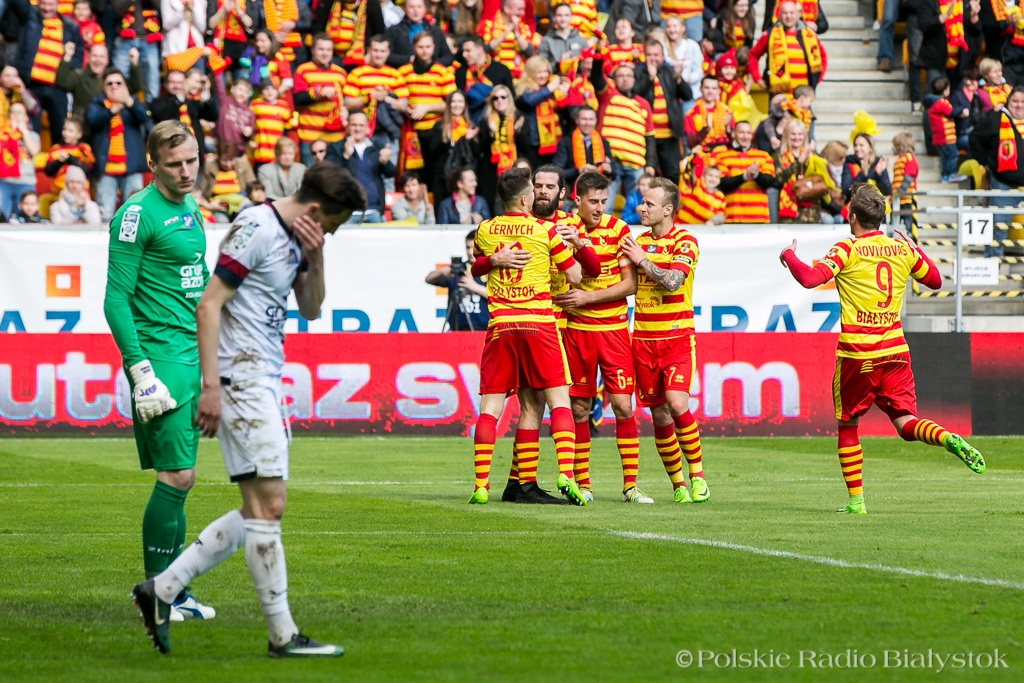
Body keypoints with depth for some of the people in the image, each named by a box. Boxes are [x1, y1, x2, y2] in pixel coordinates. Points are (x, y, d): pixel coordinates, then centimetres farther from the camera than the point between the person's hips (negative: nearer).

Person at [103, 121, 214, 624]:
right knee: (176, 476, -10)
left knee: (179, 478, 9)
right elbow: (116, 299, -14)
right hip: (161, 357, -8)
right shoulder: (138, 214, -11)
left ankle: (174, 589, 13)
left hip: (194, 356, 8)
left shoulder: (191, 209, 16)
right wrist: (139, 368, -20)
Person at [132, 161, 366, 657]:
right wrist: (211, 386, -20)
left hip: (265, 382, 10)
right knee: (267, 504, -8)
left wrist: (315, 260, 2)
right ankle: (283, 635, -4)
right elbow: (208, 306, -16)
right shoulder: (256, 230, -14)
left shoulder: (294, 238, 14)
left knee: (260, 511, 9)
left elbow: (310, 310, 21)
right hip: (241, 380, -10)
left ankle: (162, 589, 12)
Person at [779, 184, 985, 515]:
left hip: (856, 353, -3)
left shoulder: (848, 250, -8)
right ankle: (950, 440, -30)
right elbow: (935, 280, 21)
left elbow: (810, 278, -20)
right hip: (894, 349, 3)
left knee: (847, 425, 12)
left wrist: (789, 255, -1)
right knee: (905, 422, 0)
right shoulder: (902, 250, 6)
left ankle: (856, 499, 9)